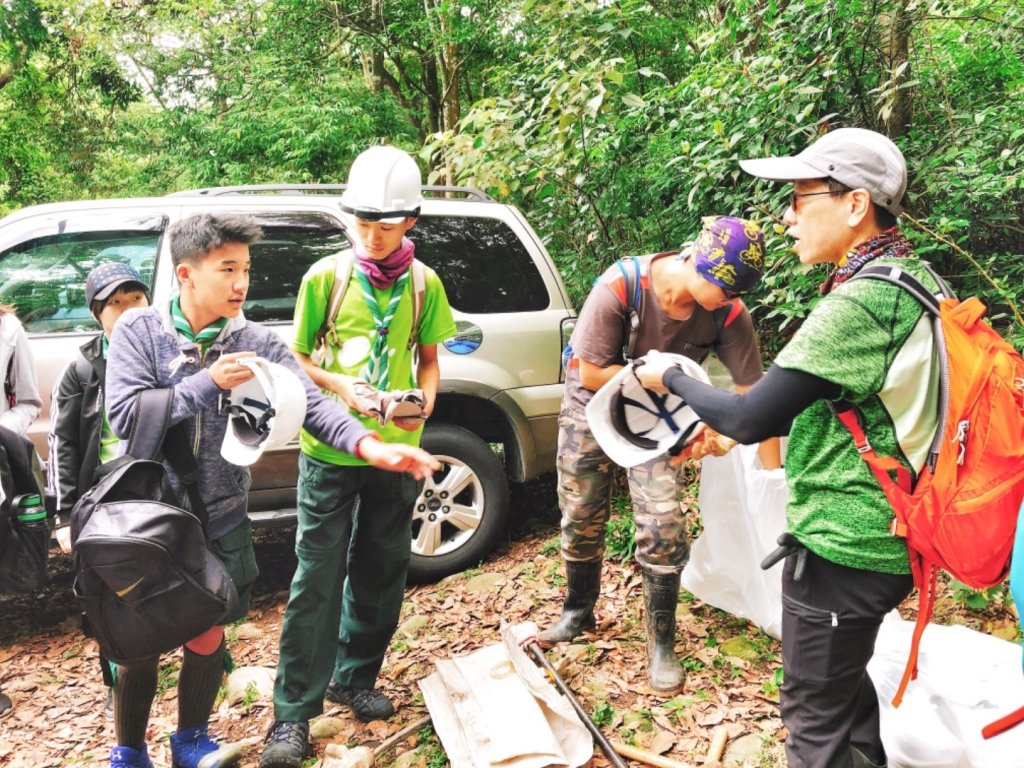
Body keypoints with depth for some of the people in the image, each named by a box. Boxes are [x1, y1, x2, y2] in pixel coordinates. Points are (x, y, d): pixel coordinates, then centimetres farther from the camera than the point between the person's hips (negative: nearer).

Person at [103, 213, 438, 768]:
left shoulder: (256, 342, -5)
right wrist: (208, 383, -25)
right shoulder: (138, 331, -8)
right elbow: (124, 415, -17)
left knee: (207, 638, 13)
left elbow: (310, 404, -16)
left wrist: (371, 446, -33)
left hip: (221, 522, 2)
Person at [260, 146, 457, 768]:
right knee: (318, 579, 0)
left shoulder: (424, 283, 1)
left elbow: (429, 358, 9)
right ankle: (295, 711, 12)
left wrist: (424, 404, -12)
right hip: (330, 451, -2)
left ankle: (355, 679, 33)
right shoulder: (326, 276, -4)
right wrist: (340, 387, -18)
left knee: (381, 574, 13)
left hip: (397, 452, 3)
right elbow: (299, 357, 1)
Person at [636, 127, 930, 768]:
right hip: (883, 537, 9)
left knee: (817, 716, 8)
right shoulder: (911, 280, 5)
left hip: (842, 548, -9)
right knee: (846, 683, 27)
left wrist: (671, 376, -7)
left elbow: (750, 419, -24)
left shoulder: (859, 303, -25)